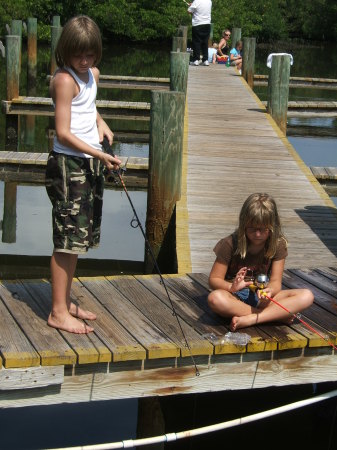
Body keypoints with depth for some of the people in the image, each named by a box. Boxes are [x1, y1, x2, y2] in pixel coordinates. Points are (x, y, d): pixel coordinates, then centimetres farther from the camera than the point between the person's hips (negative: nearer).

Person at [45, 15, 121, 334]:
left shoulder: (92, 74, 12)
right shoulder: (65, 80, -13)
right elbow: (63, 134, -18)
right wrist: (101, 155, -22)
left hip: (90, 164, 9)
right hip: (68, 164, -9)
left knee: (78, 238, 13)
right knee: (68, 238, -7)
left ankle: (66, 302, 23)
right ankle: (58, 312, 0)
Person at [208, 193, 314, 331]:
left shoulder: (278, 245, -3)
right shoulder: (230, 244, -10)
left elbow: (275, 281, -6)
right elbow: (214, 280, -8)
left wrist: (270, 290, -32)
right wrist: (232, 287, -31)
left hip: (261, 295, 2)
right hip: (236, 296, -2)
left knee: (307, 296, -21)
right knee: (215, 298, -39)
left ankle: (250, 319, -31)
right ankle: (278, 315, -27)